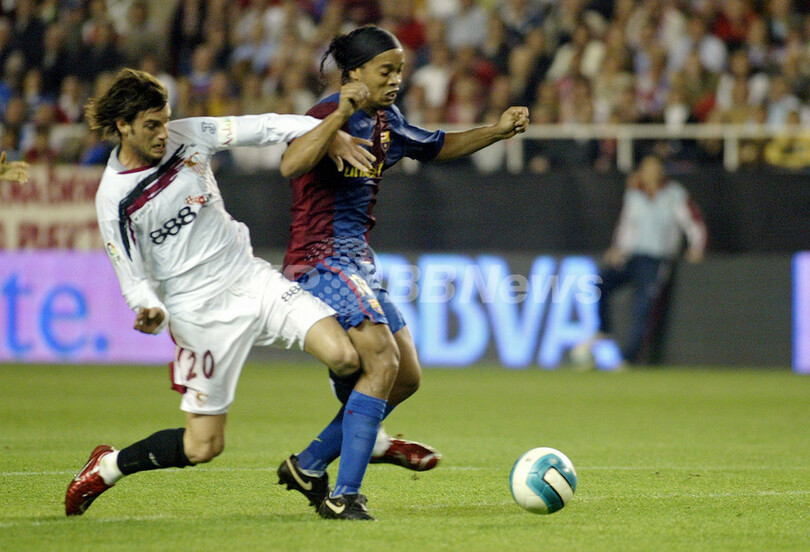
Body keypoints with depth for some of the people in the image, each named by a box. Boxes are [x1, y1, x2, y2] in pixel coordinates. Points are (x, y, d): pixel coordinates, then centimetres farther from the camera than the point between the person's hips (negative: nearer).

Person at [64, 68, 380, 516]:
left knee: (343, 357, -16)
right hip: (198, 311, -4)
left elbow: (263, 127, 2)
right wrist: (151, 312, -29)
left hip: (251, 278, 4)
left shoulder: (187, 136, 0)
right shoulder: (114, 199, -11)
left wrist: (331, 132, -10)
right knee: (203, 446, -3)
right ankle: (106, 468, 22)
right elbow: (133, 276, -8)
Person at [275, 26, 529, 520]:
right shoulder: (331, 115, -15)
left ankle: (308, 466, 19)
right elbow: (290, 166, -34)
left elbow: (436, 147, 29)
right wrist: (341, 114, -40)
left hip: (359, 264, 10)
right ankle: (344, 496, -22)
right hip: (322, 262, -10)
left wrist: (497, 131, 17)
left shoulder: (386, 121, 12)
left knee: (406, 377, 10)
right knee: (382, 361, -23)